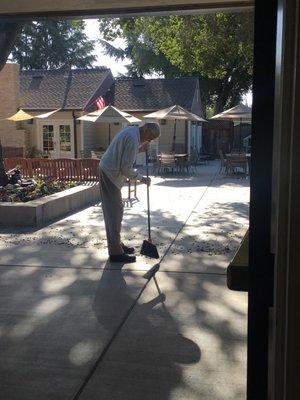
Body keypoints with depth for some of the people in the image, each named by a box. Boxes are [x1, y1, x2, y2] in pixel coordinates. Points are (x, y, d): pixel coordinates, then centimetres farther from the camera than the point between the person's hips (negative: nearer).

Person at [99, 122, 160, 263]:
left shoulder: (132, 131, 10)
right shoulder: (133, 139, -22)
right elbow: (126, 168, -22)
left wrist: (140, 149, 6)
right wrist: (141, 178, -9)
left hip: (108, 171, 10)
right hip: (109, 174, -10)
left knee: (115, 210, 15)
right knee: (114, 211, -8)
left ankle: (117, 244, 25)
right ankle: (116, 252, -3)